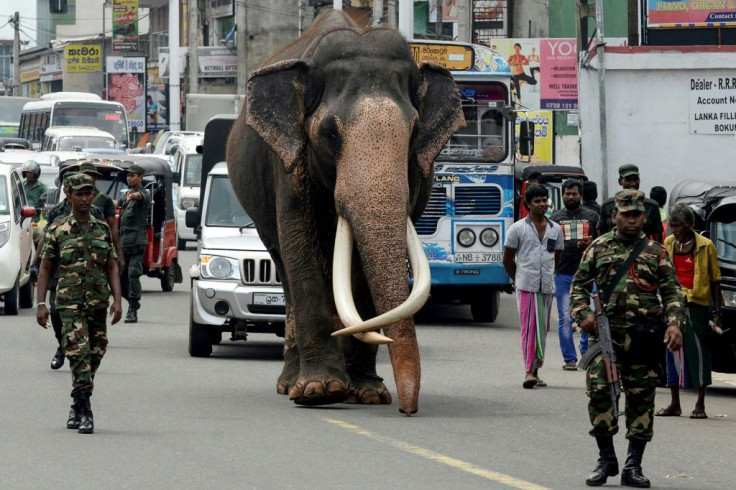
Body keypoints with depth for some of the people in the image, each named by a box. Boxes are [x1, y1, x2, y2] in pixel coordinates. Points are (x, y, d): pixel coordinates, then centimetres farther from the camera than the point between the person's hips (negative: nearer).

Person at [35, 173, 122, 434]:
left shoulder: (103, 229, 10)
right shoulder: (58, 231, 2)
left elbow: (112, 267, 10)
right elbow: (45, 268, 5)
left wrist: (117, 300, -1)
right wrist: (41, 304, -3)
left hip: (98, 303, 4)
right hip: (70, 302, -4)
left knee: (94, 355, 7)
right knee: (79, 353, -15)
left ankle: (77, 408, 22)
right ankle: (84, 413, -18)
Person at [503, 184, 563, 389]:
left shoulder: (555, 229, 12)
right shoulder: (518, 229, 1)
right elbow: (507, 259, 5)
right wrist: (518, 279, 5)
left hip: (547, 286, 4)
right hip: (526, 286, -4)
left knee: (542, 329, 7)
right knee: (529, 328, -11)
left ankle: (536, 370, 15)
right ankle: (529, 371, -14)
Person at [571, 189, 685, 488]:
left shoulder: (656, 253, 9)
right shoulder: (598, 248, 10)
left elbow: (672, 293, 7)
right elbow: (579, 284, 13)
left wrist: (675, 324, -9)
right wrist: (582, 315, -4)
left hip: (644, 338, 0)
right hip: (606, 333, 0)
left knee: (641, 400, 2)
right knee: (599, 392, -10)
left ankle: (633, 466, 9)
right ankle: (606, 460, 4)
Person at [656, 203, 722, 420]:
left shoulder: (705, 246, -2)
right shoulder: (668, 244, 10)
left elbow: (715, 280, 0)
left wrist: (717, 313, -3)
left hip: (697, 305, -4)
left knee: (698, 351, -3)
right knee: (673, 352, 6)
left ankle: (700, 404, 3)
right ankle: (674, 404, 14)